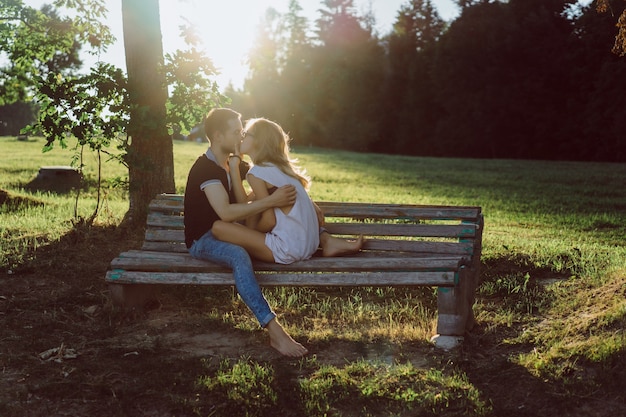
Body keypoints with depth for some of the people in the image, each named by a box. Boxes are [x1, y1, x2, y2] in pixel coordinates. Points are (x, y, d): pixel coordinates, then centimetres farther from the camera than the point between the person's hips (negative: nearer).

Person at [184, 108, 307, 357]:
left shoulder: (228, 164, 12)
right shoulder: (205, 168, -18)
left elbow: (239, 202, 21)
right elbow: (226, 212, -30)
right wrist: (271, 201, -33)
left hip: (222, 232, 10)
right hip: (201, 240, -10)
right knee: (239, 255, -38)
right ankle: (274, 330, -46)